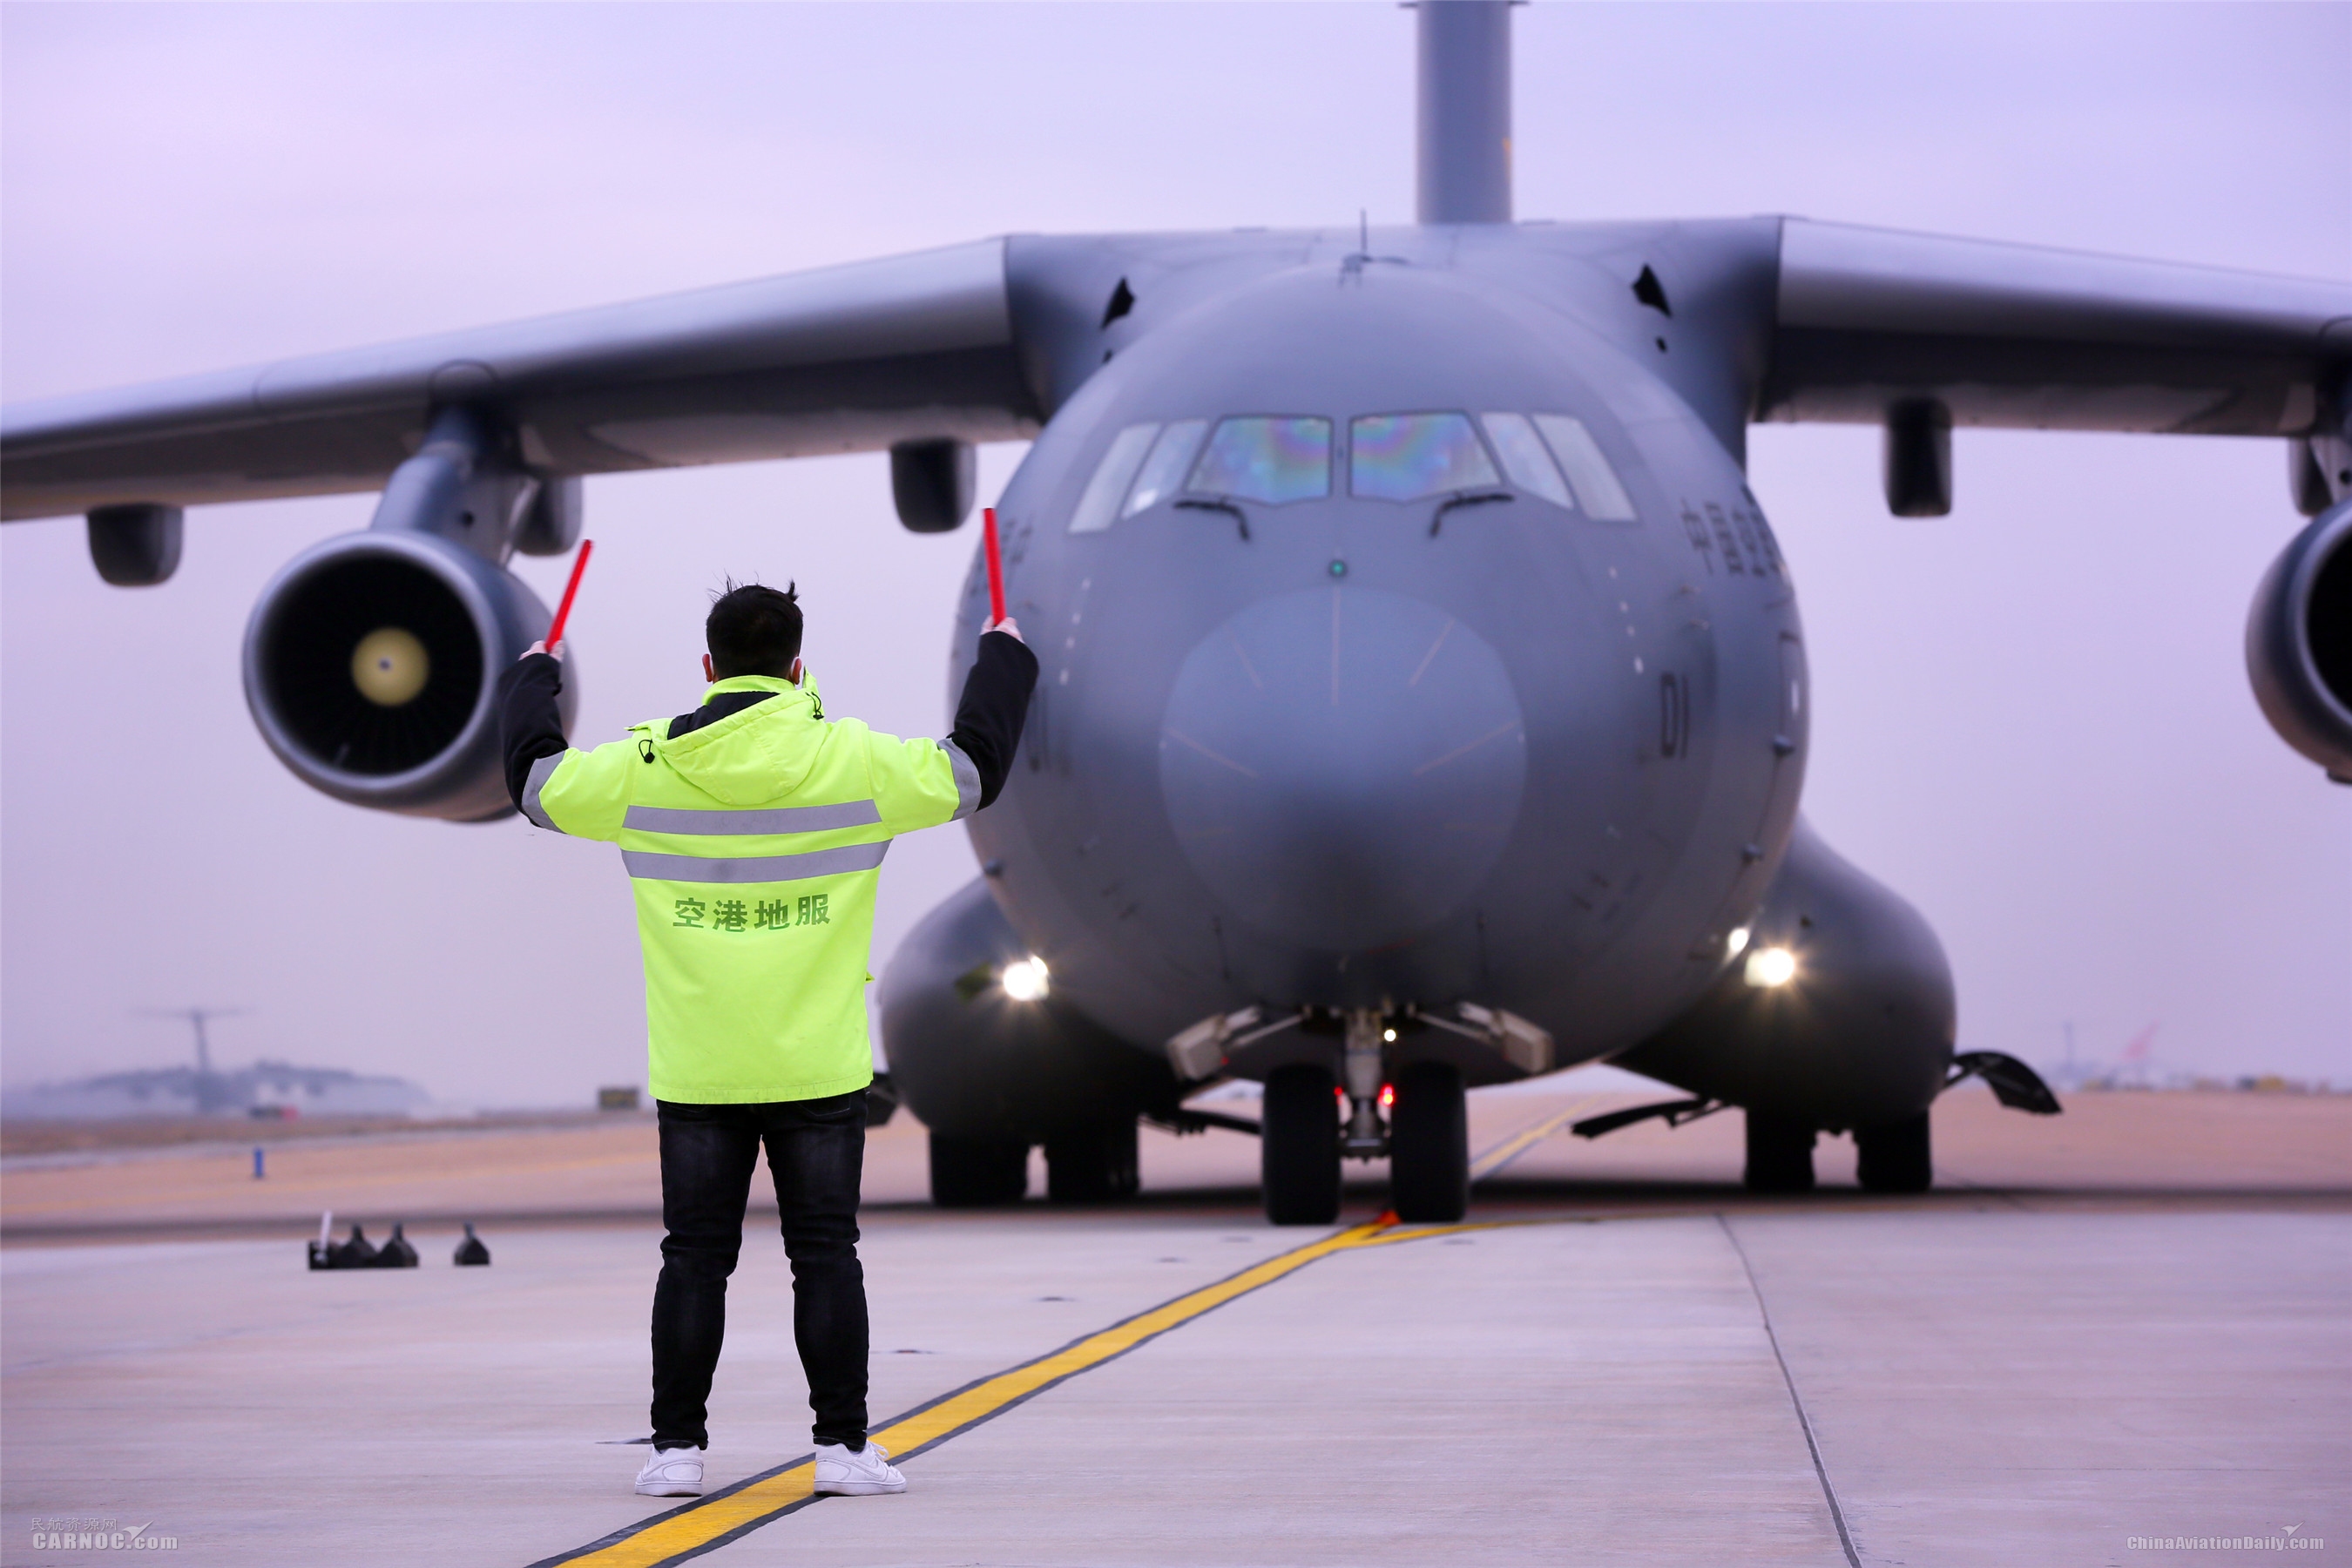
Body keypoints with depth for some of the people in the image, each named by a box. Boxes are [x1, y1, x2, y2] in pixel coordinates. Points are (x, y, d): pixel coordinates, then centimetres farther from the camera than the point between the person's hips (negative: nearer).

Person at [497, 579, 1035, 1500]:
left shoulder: (645, 769, -3)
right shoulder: (852, 764, -5)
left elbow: (535, 778, 12)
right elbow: (972, 769, 7)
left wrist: (533, 679, 31)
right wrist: (1003, 658, 24)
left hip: (695, 1071, 1)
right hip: (819, 1069, -1)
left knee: (694, 1259, 7)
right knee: (824, 1257, 5)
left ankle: (677, 1448, 8)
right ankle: (842, 1445, 4)